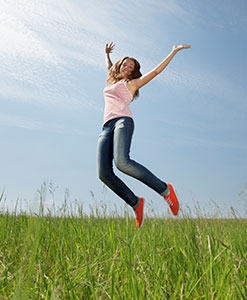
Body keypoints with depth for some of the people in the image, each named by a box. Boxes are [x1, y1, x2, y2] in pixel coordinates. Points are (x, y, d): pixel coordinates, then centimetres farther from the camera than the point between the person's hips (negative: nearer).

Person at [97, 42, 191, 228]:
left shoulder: (132, 83, 19)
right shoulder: (113, 81, 35)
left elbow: (156, 71, 17)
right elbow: (110, 67, 58)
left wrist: (174, 51, 19)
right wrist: (107, 54, 63)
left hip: (123, 121, -5)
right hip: (107, 128, 5)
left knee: (122, 162, -34)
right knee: (104, 174, -17)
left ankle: (165, 189, -21)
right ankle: (135, 203, -2)